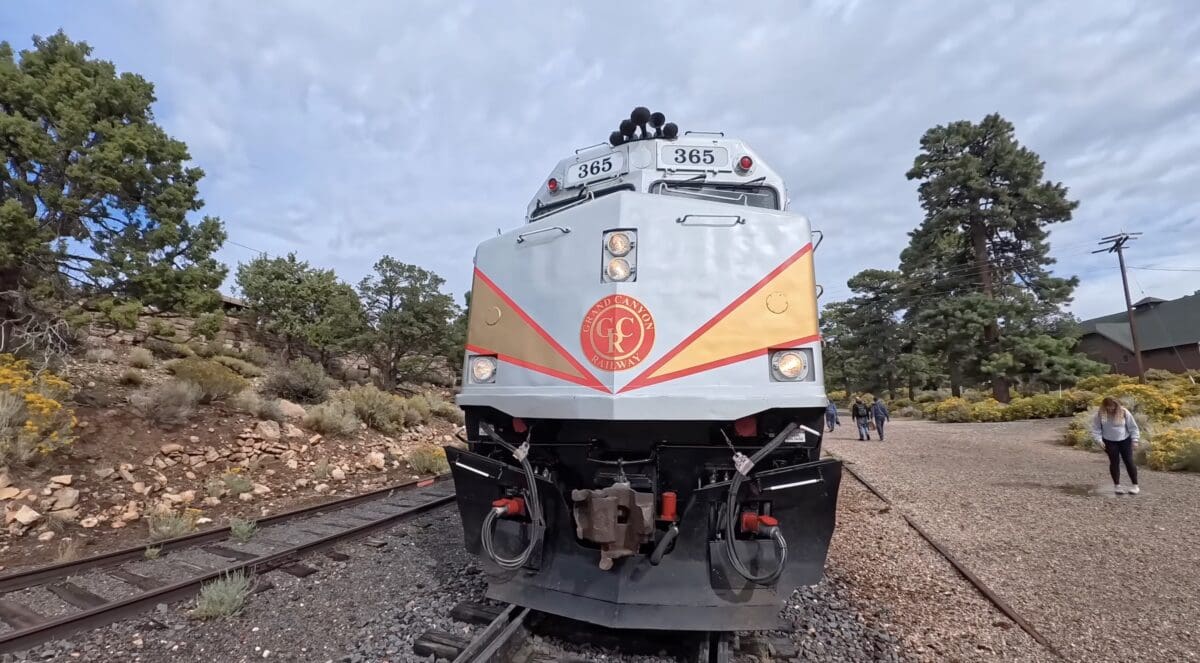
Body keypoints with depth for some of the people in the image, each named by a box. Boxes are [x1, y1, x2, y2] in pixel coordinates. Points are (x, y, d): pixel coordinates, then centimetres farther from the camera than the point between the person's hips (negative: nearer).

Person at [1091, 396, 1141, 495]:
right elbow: (1096, 428, -1)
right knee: (1114, 462, 5)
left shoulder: (1124, 412, -9)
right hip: (1109, 442, 0)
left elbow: (1133, 427, -2)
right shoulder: (1100, 414, -8)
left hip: (1125, 440, 0)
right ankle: (1117, 485, 14)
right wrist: (1099, 440, -10)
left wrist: (1134, 440, -6)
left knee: (1129, 462, 1)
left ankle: (1135, 485, 14)